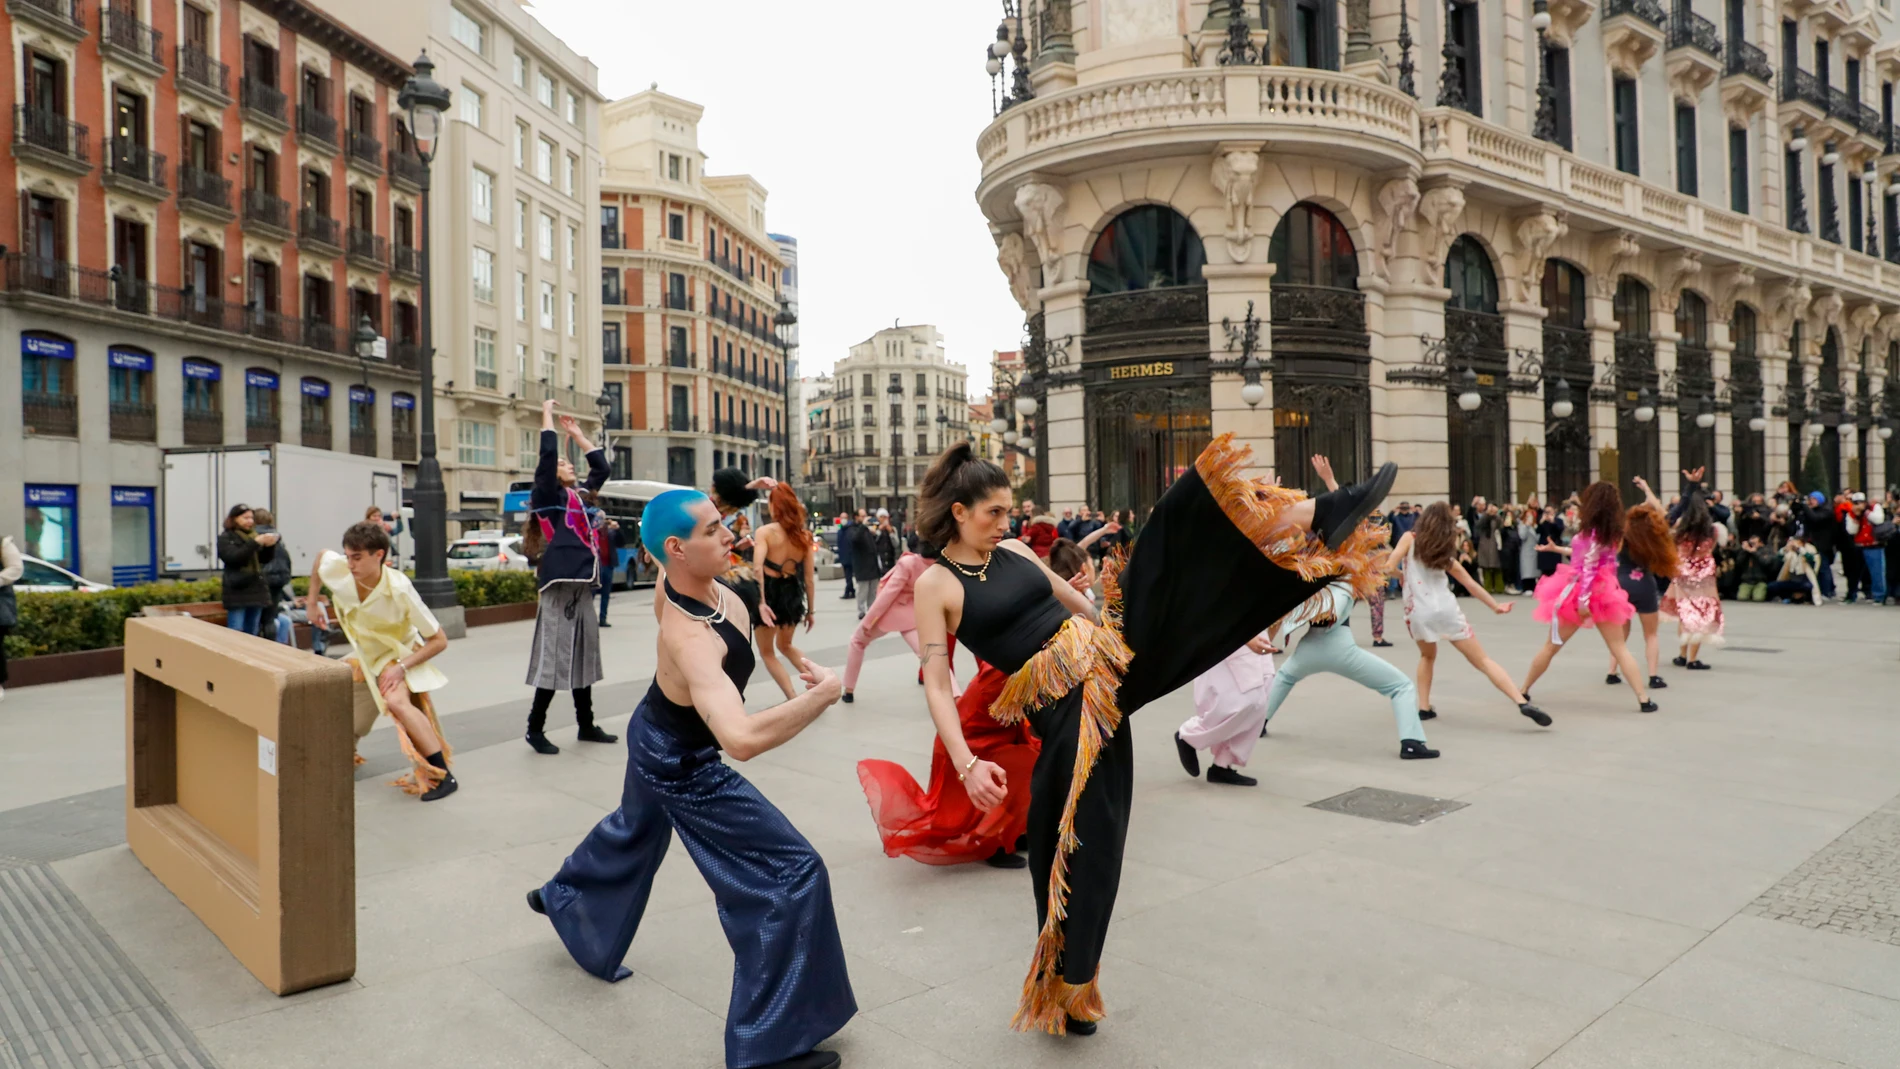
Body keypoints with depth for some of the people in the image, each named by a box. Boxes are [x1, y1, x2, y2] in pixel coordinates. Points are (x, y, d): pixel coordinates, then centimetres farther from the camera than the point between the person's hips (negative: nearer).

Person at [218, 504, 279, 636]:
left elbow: (266, 559, 11)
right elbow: (234, 557, -18)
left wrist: (270, 546, -9)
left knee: (252, 634, 10)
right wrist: (255, 543, -26)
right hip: (237, 592, -5)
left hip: (256, 590, 6)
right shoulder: (226, 538, -1)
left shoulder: (253, 535, 14)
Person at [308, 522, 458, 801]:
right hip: (364, 654, 7)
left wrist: (402, 667, -32)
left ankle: (443, 776, -31)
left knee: (396, 701, -32)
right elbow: (321, 555, 9)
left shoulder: (399, 589, -31)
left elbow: (439, 640, -24)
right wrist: (312, 602, 8)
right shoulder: (337, 569, -20)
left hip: (399, 654, -7)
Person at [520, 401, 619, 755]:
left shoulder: (580, 494, 19)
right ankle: (535, 728, 2)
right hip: (560, 584, -8)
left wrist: (576, 433, 29)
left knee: (584, 653, 12)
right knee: (555, 655, -7)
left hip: (583, 583, 8)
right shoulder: (549, 495, -1)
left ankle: (586, 724, 21)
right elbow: (548, 453, -13)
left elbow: (601, 465, 29)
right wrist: (547, 414, -4)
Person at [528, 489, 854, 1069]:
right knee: (791, 872, -8)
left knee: (634, 833, 38)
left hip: (654, 738, 9)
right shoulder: (690, 639, -42)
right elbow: (741, 739, -56)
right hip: (683, 767, -9)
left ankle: (561, 897, 67)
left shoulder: (679, 580, -17)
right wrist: (824, 692, -46)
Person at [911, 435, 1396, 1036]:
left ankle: (1320, 516, -22)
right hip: (1063, 702, -4)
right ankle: (1064, 985, 21)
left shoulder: (1014, 552, 12)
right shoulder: (936, 585, -4)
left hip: (1106, 655, 5)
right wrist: (968, 765, -21)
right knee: (1081, 839, 0)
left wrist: (1122, 629, 29)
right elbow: (936, 685, -10)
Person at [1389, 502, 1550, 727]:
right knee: (1482, 660, 5)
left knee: (1427, 655, 27)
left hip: (1417, 613, -1)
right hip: (1446, 610, 1)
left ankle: (1424, 708, 17)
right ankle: (1523, 703, -7)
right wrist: (1495, 606, 29)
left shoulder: (1410, 538, 6)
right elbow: (1471, 584, 20)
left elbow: (1389, 568, -7)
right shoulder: (1444, 555, 16)